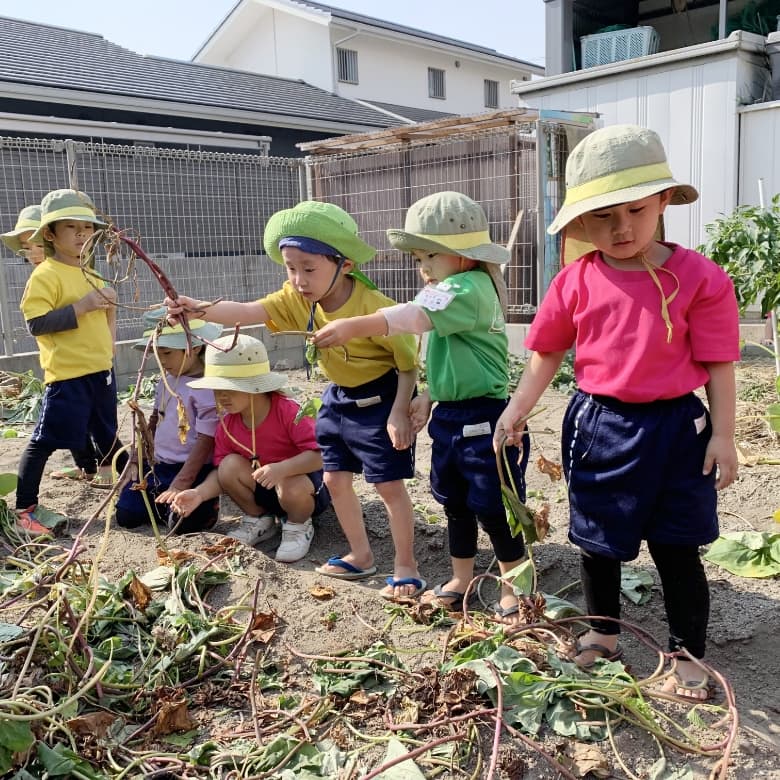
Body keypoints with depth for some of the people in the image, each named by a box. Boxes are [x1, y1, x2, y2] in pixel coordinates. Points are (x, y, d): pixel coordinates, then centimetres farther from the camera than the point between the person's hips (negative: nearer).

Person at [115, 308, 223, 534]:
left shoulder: (207, 388, -20)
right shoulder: (166, 380, 6)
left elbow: (205, 441, -21)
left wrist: (180, 484, -23)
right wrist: (139, 456, 12)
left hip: (193, 470, -7)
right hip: (159, 465, 8)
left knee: (181, 523, -22)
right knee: (126, 516, 2)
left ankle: (207, 504, 8)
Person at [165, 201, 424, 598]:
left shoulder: (374, 306, -27)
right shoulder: (299, 299, -9)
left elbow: (409, 364, -18)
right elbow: (245, 312, -22)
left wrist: (399, 413, -23)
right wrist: (197, 308, -37)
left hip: (380, 400, -7)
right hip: (338, 398, 7)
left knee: (389, 485, -1)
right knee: (335, 479, 13)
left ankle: (405, 566, 15)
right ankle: (360, 555, 31)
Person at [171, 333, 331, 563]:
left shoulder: (289, 411, -27)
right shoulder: (227, 425, -9)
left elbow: (320, 455, -33)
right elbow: (220, 472, -4)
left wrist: (281, 469, -46)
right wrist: (199, 493, -24)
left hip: (304, 479, -5)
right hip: (263, 489, 5)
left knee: (292, 488, -38)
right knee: (230, 465, -20)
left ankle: (299, 527, -2)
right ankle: (258, 520, 5)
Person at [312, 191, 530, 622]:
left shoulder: (470, 287, -18)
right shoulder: (447, 294, 14)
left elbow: (414, 317, -33)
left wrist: (354, 326, -38)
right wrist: (428, 397, 10)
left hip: (483, 419, -10)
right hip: (449, 417, 10)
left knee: (493, 508, 4)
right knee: (454, 503, 18)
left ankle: (513, 590, 22)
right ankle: (460, 580, 34)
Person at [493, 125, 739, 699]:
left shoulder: (698, 277, -10)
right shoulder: (575, 281, -3)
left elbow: (717, 364, -6)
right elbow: (548, 354, 6)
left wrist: (723, 435, -7)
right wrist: (518, 409, 0)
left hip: (674, 427, -2)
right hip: (597, 425, 3)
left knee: (677, 548, 10)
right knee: (597, 540, 17)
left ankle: (688, 654, 30)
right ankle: (602, 633, 40)